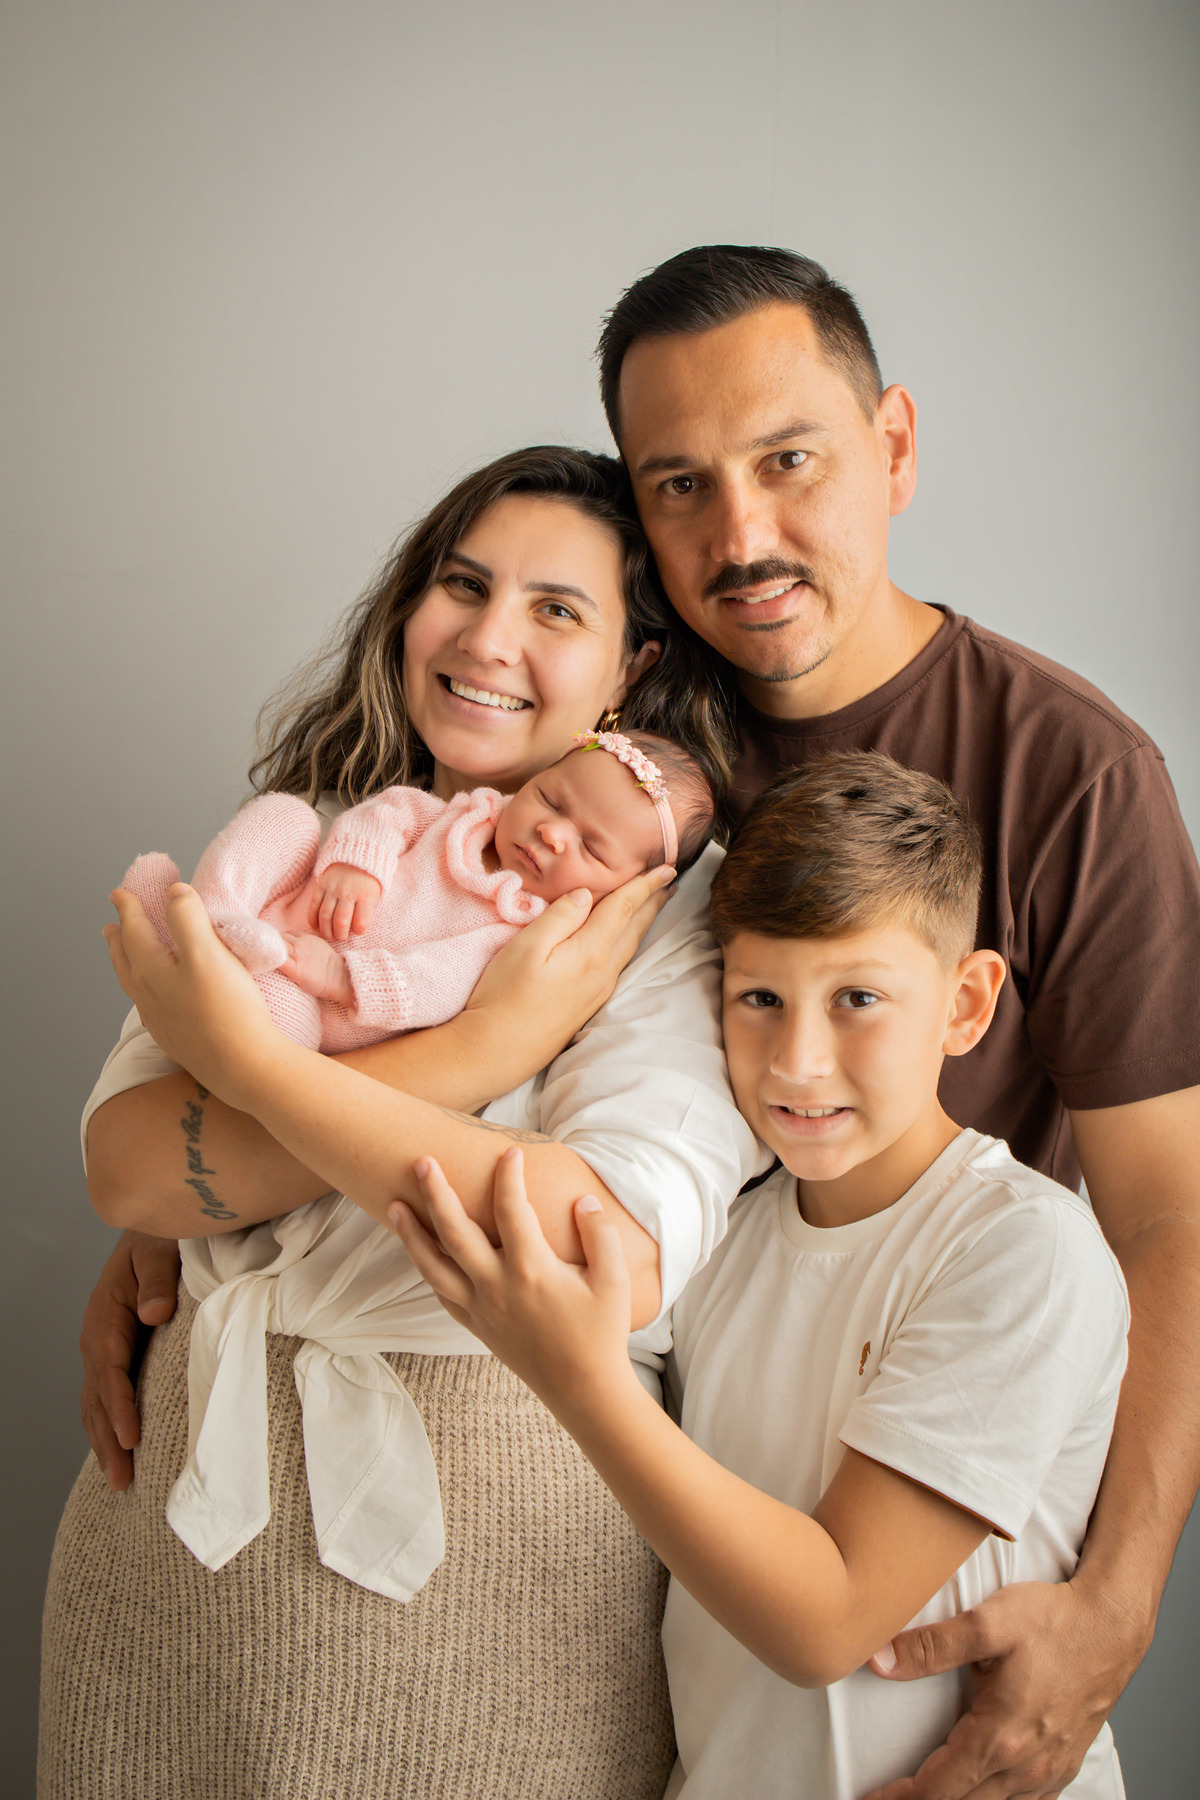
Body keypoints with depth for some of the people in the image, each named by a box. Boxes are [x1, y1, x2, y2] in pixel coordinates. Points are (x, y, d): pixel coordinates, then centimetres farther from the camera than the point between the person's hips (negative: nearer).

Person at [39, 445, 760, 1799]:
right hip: (198, 1484, 4)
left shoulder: (676, 909, -9)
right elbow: (127, 1170, -10)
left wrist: (253, 1054, -23)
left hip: (495, 1521, -3)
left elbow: (621, 1265, -24)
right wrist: (482, 1047, -20)